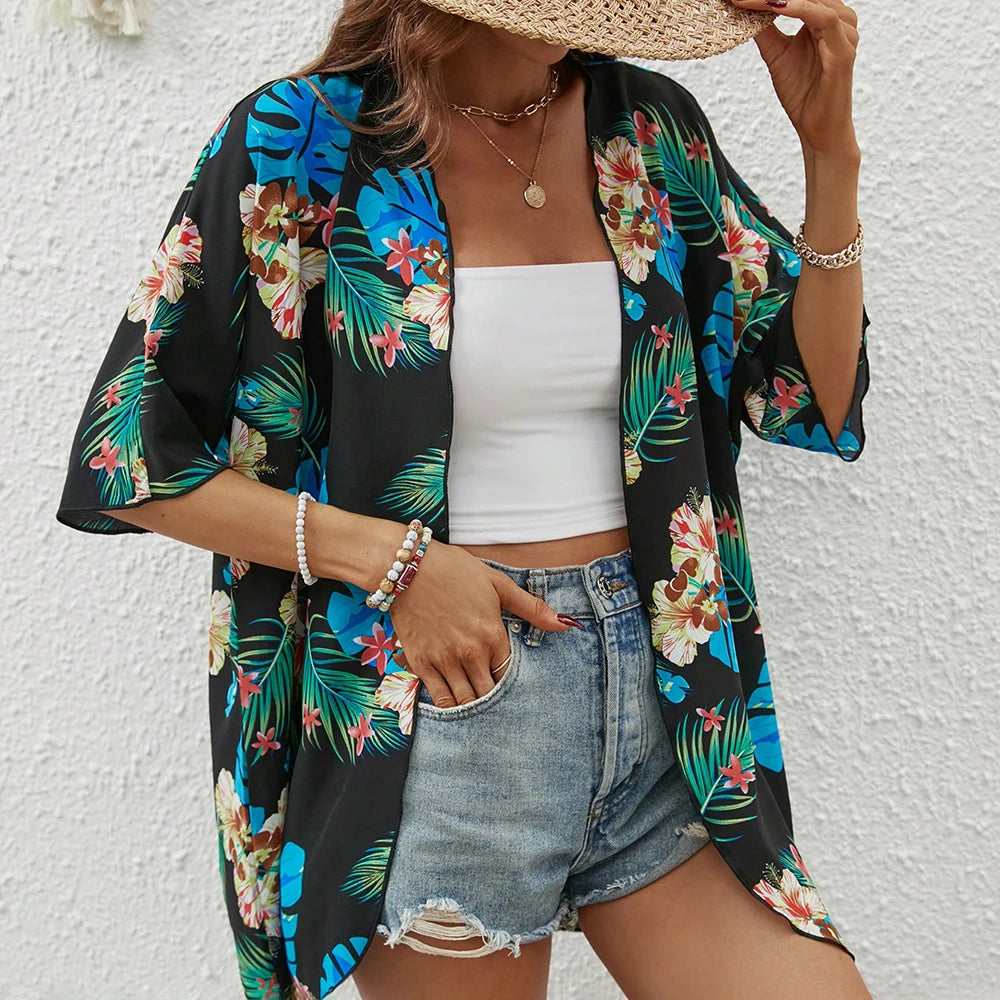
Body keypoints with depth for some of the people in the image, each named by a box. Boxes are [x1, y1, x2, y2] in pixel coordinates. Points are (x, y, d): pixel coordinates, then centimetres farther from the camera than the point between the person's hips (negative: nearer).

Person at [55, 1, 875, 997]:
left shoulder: (648, 126, 7)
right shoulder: (296, 146, -5)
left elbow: (815, 400, 8)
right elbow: (130, 454, -4)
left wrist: (829, 147, -3)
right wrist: (390, 559, -14)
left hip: (656, 682, 4)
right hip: (429, 704, -3)